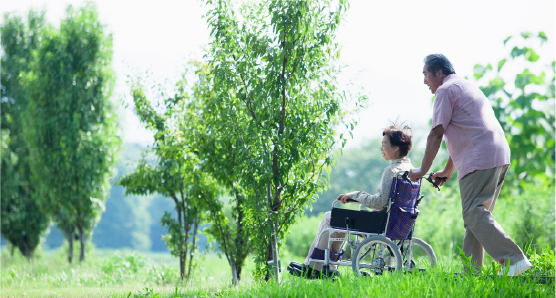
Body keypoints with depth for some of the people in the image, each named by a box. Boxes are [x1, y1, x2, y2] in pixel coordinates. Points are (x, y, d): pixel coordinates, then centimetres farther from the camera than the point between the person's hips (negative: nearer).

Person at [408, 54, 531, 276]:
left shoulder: (446, 90, -1)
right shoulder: (466, 87, 29)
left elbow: (436, 134, -6)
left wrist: (423, 170, 2)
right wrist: (447, 171, 36)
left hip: (480, 158, -10)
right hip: (499, 156, 10)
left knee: (475, 214, -15)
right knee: (475, 216, 11)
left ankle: (515, 260, -25)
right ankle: (470, 271, 10)